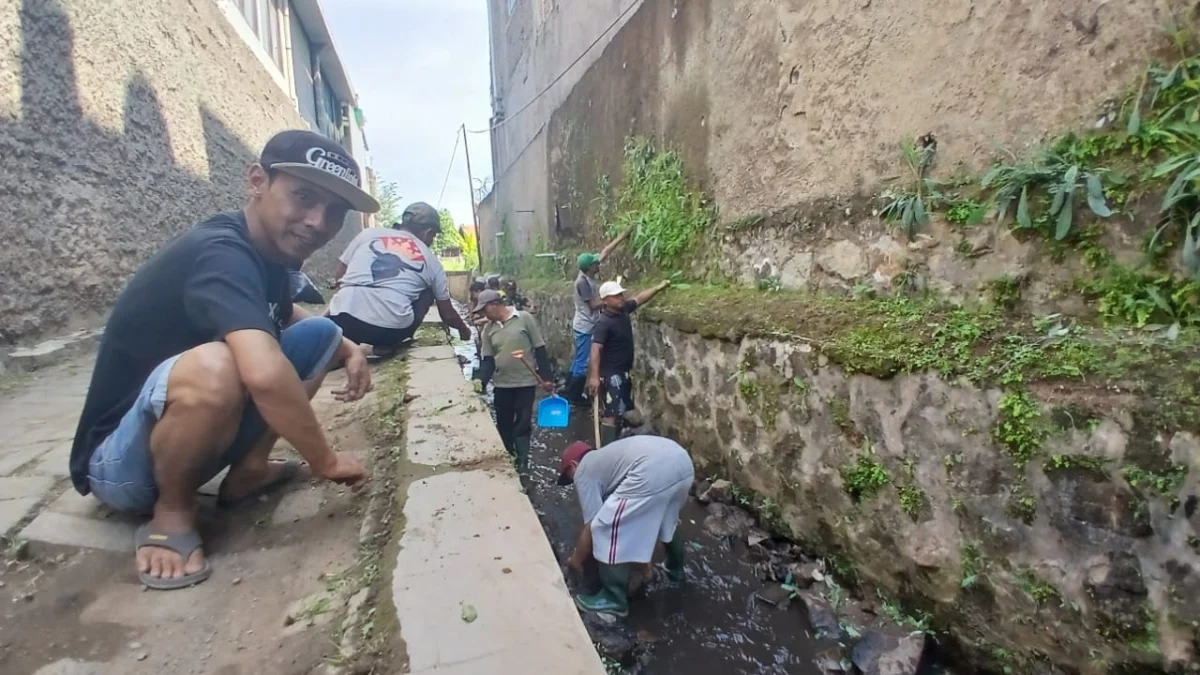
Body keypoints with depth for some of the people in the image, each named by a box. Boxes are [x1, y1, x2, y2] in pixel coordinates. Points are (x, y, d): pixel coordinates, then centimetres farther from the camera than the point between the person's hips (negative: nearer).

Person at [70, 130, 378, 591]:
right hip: (118, 458, -8)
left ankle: (248, 471, 4)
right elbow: (264, 374, -44)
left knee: (320, 333, 1)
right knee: (211, 366, -39)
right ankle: (171, 511, -8)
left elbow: (286, 318, 18)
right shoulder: (222, 253, -28)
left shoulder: (268, 250, -2)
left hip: (193, 427, 8)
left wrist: (349, 349, -3)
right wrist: (325, 461, -28)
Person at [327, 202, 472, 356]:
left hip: (343, 321, 3)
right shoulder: (431, 261, 15)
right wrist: (463, 328, 43)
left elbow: (338, 276, 22)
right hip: (390, 328, -2)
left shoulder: (369, 233, 16)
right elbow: (447, 314, 23)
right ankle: (387, 344, 11)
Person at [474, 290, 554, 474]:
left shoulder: (525, 318, -8)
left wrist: (546, 378, -9)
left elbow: (540, 349, -7)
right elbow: (488, 360, 5)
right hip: (501, 384, 4)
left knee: (522, 425, 1)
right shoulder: (488, 329, 5)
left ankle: (522, 464, 15)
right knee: (504, 425, 12)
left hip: (526, 382, -4)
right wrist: (481, 381, -12)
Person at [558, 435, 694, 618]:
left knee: (608, 527, 6)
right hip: (683, 461, 10)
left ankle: (614, 600, 18)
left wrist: (576, 560, 26)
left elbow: (591, 526, 10)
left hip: (654, 473, -10)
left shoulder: (583, 472, 14)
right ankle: (675, 568, 56)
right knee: (666, 519, 36)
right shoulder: (604, 458, 37)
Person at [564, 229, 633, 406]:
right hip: (585, 327, -10)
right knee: (583, 362, -2)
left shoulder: (588, 275, 2)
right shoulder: (583, 281, -23)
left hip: (585, 325, 10)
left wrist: (622, 237, 9)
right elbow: (594, 304, -19)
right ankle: (575, 397, 8)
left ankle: (570, 392, 27)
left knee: (579, 360, 17)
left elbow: (605, 252, 7)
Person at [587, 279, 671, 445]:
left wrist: (659, 288, 11)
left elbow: (639, 298, 19)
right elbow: (595, 349, -28)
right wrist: (594, 376, -36)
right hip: (610, 374, -9)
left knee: (622, 412, 19)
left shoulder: (623, 309, 2)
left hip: (624, 372, 9)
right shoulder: (604, 323, -22)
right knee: (612, 415, -11)